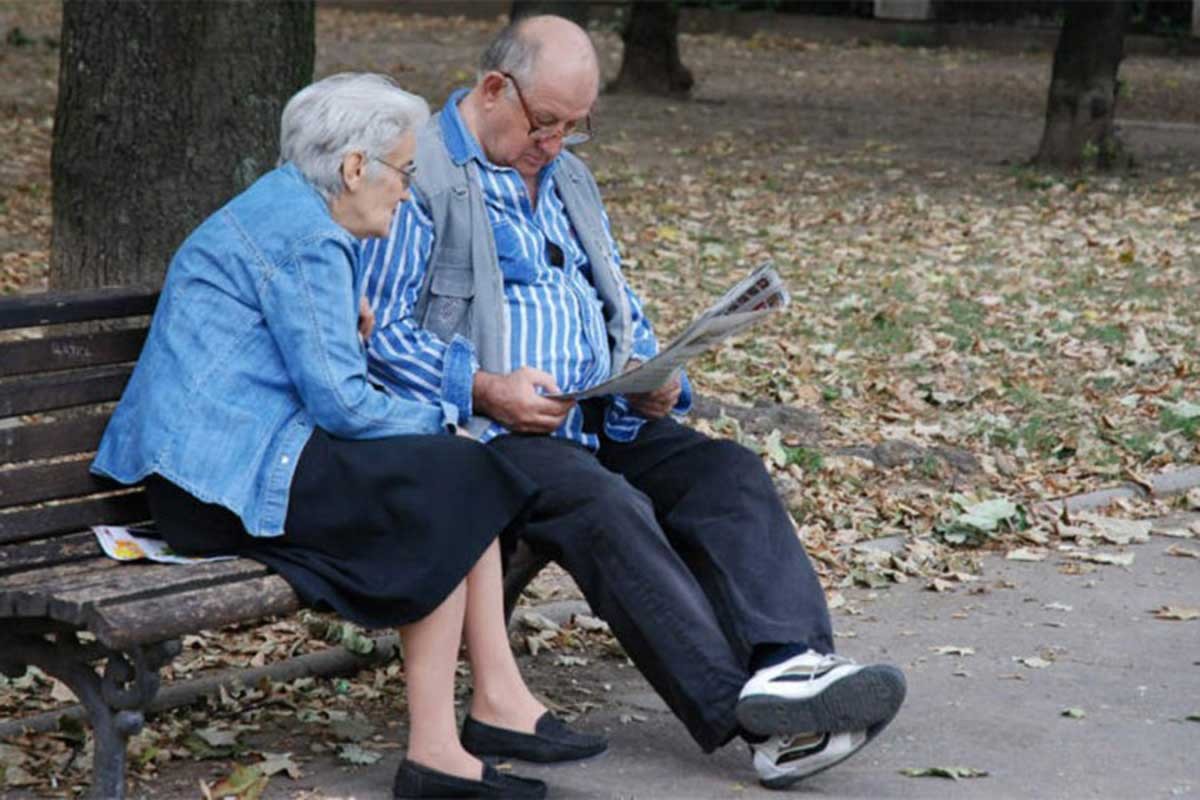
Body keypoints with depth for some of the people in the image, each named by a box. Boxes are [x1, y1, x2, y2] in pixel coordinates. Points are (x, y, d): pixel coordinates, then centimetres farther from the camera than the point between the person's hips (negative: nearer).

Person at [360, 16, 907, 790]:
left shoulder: (569, 180, 22)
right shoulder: (418, 177, -4)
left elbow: (622, 308, 27)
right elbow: (379, 329, -11)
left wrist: (655, 378, 5)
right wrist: (484, 390, -23)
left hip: (601, 424, 8)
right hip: (483, 432, -7)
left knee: (730, 472, -19)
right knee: (608, 508, -34)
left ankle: (794, 667, -39)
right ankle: (749, 715, -40)